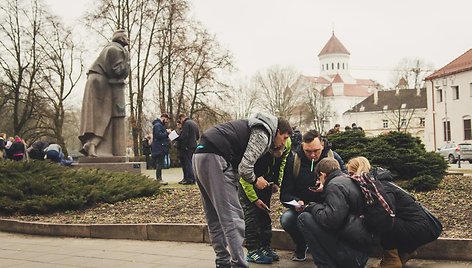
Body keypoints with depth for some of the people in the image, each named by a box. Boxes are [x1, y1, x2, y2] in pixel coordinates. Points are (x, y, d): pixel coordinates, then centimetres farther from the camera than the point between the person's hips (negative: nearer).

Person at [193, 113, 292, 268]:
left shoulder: (257, 127, 25)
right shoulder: (263, 134, -3)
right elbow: (245, 168, -13)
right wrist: (255, 180, 7)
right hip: (214, 158, -10)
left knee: (215, 217, 13)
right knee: (232, 216, -9)